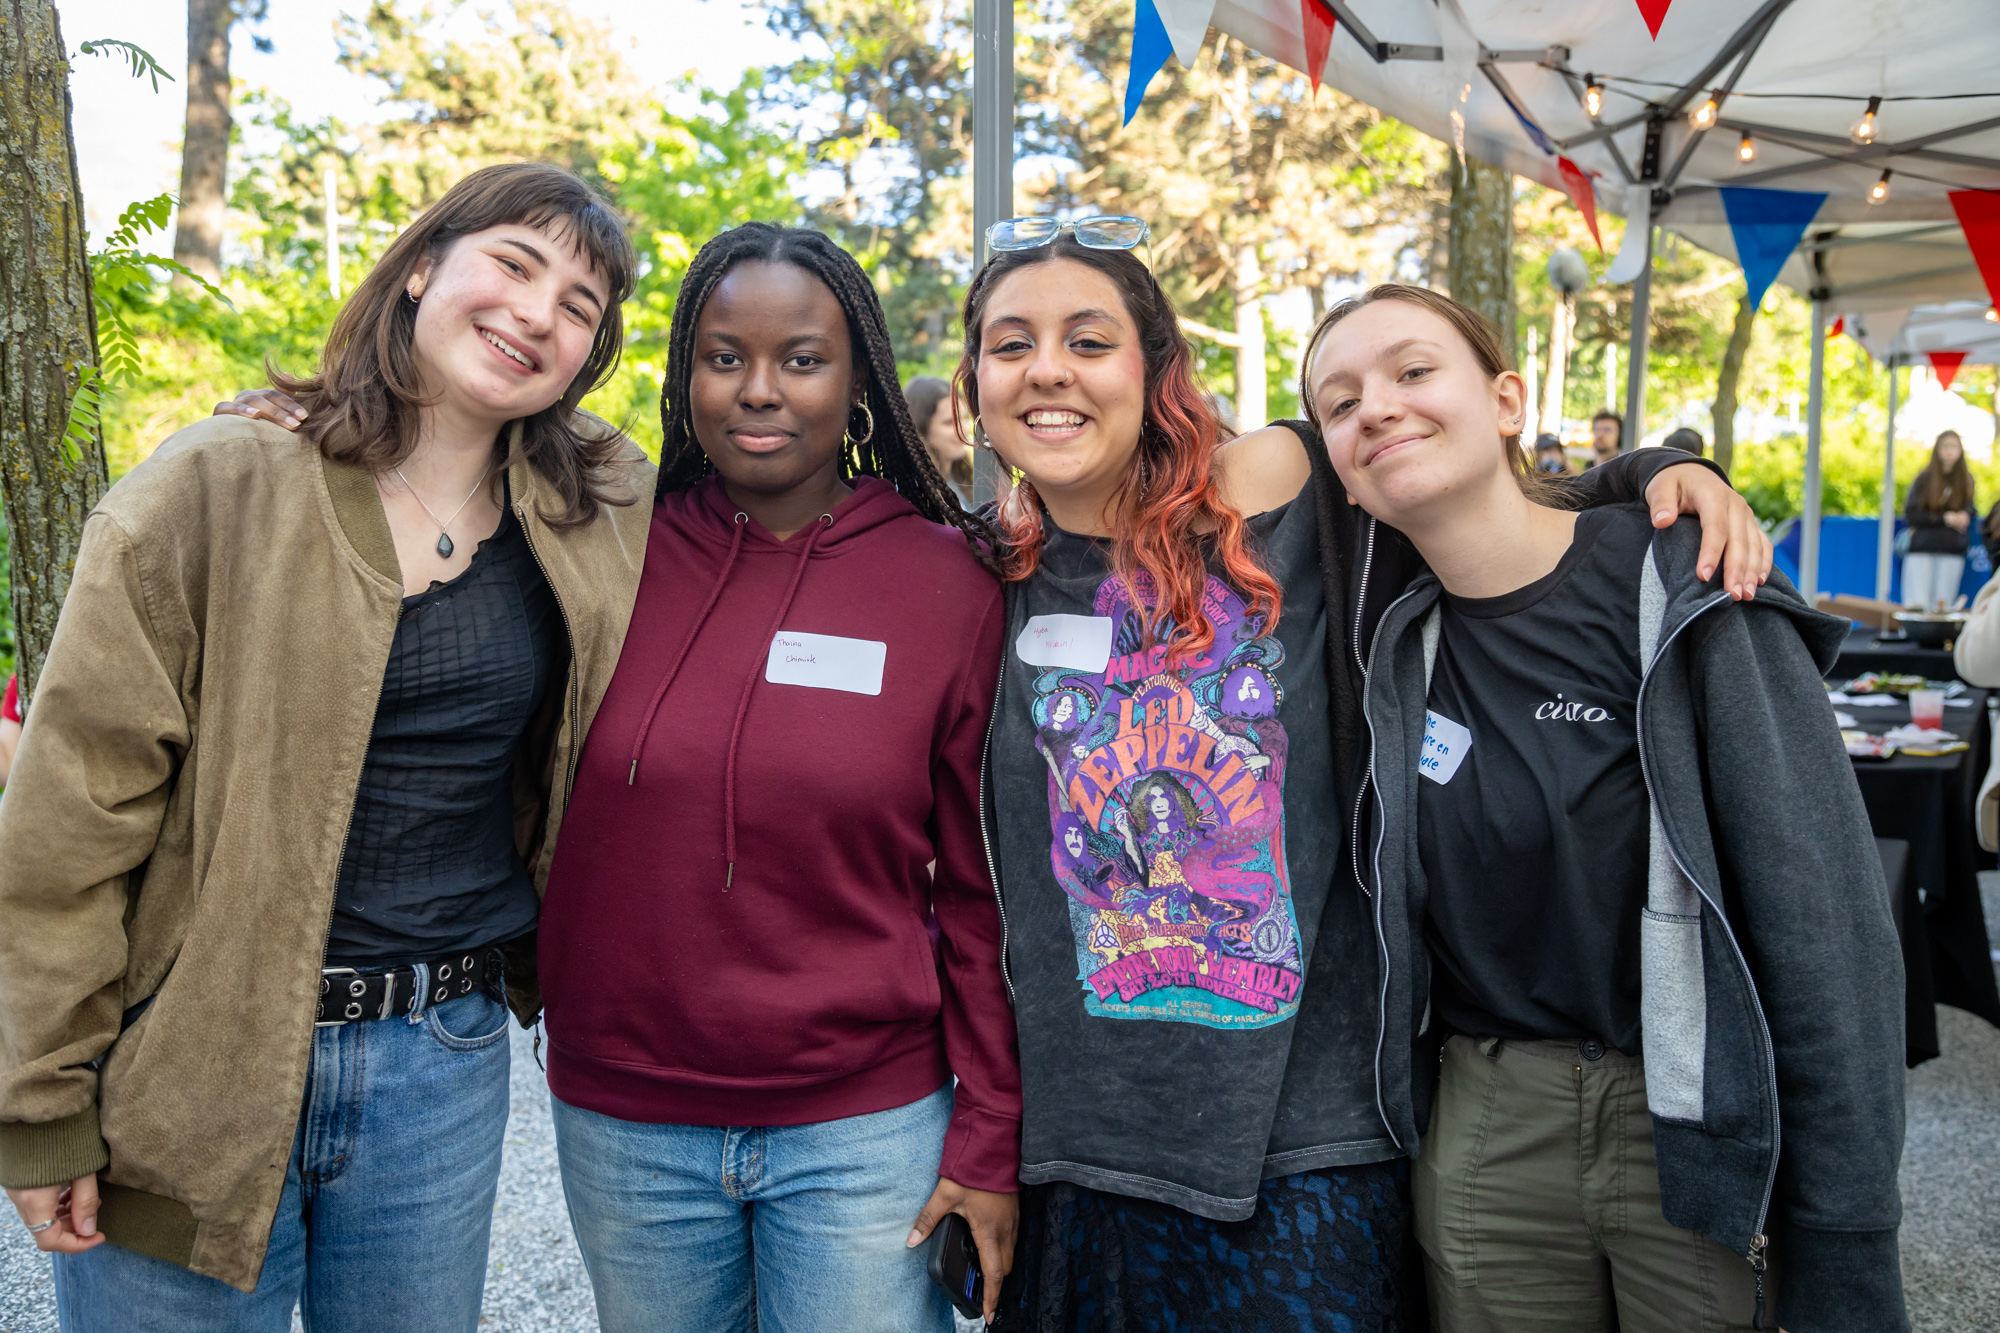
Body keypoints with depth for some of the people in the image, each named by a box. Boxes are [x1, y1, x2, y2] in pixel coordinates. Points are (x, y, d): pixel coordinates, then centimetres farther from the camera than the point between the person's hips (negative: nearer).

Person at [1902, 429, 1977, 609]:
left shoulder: (1966, 479, 9)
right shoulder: (1925, 479, 2)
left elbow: (1971, 509, 14)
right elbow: (1910, 515, -3)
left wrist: (1965, 515, -10)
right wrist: (1944, 518, -13)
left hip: (1952, 552, 2)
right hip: (1922, 550, -2)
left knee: (1942, 605, 0)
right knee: (1917, 607, -9)